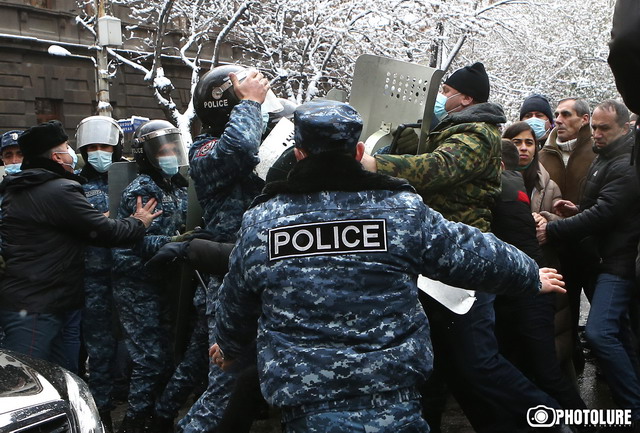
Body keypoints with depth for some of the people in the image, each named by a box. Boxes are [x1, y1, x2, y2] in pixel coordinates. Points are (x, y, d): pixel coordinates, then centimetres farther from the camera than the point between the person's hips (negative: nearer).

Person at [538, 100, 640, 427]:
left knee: (599, 333, -20)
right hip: (605, 259, 10)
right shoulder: (605, 158, 16)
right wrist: (579, 210, 5)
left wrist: (551, 231, -24)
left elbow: (603, 214, -25)